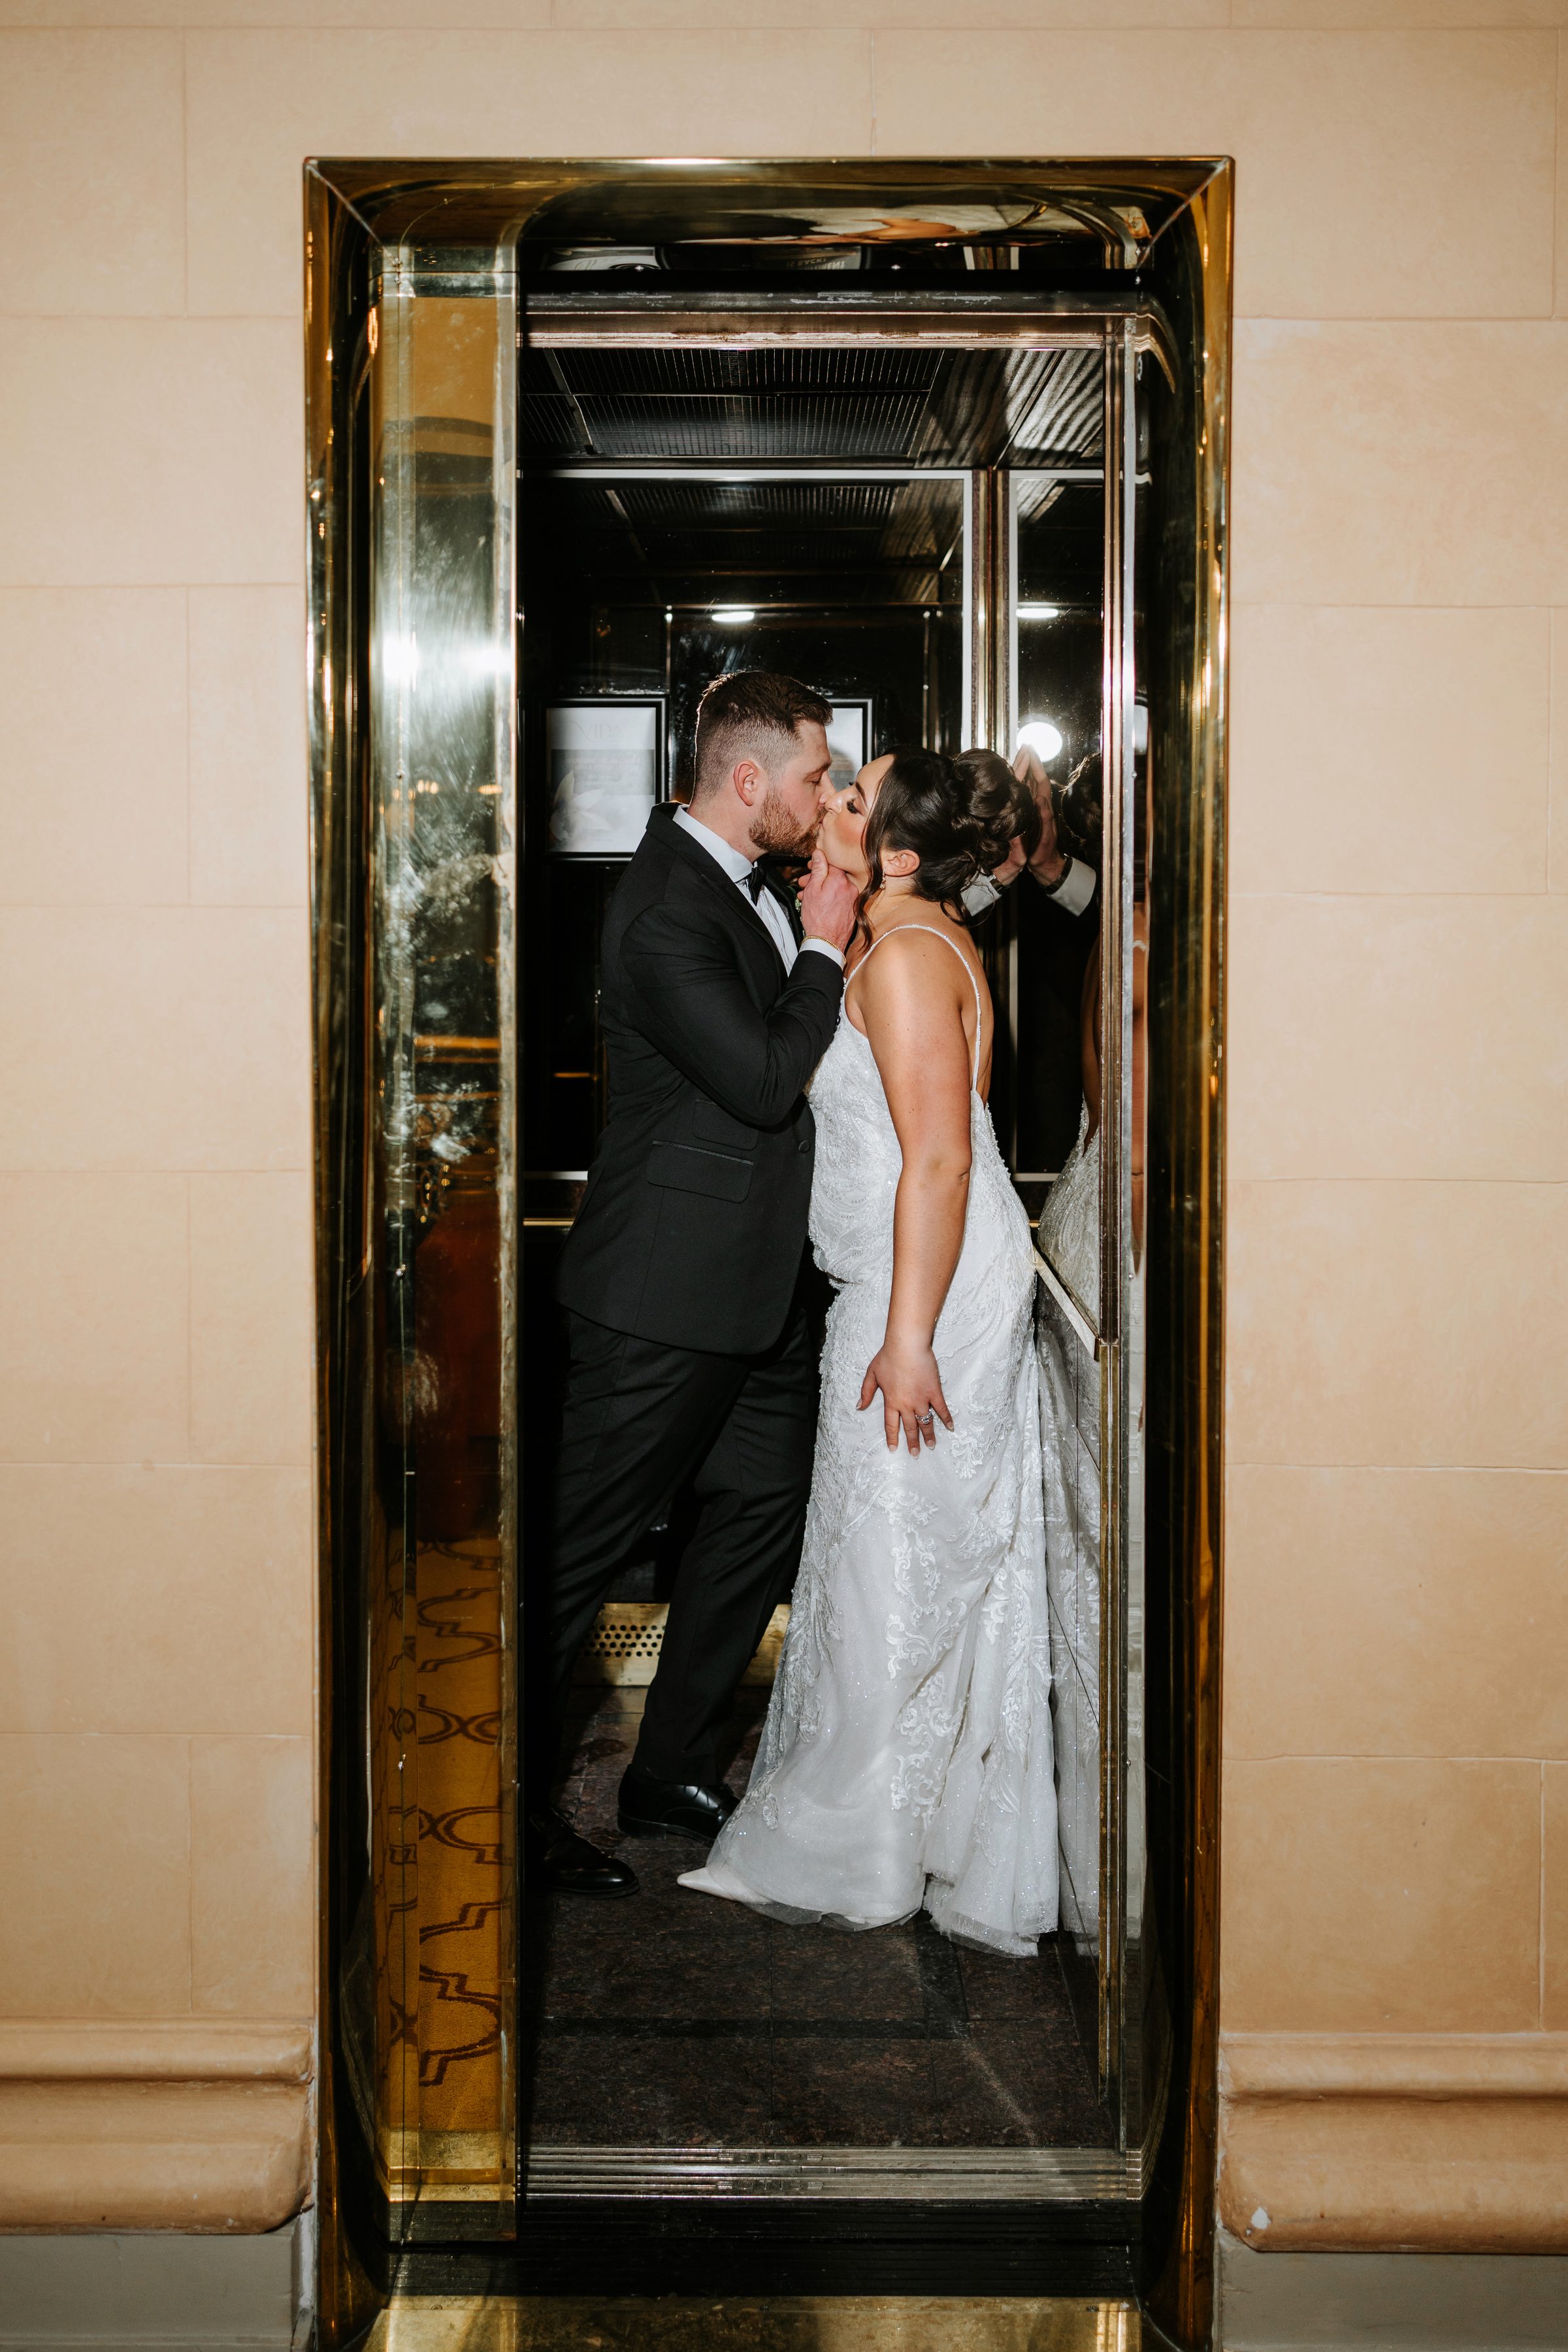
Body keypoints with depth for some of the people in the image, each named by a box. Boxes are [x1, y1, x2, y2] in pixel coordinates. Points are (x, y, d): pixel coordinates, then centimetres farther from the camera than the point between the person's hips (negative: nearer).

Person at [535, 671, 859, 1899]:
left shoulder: (747, 878, 9)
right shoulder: (668, 912, -20)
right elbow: (764, 1080, -24)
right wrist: (824, 947, -12)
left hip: (754, 1283, 10)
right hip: (668, 1292, -10)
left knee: (766, 1509, 16)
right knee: (585, 1544, 0)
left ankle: (675, 1767, 30)